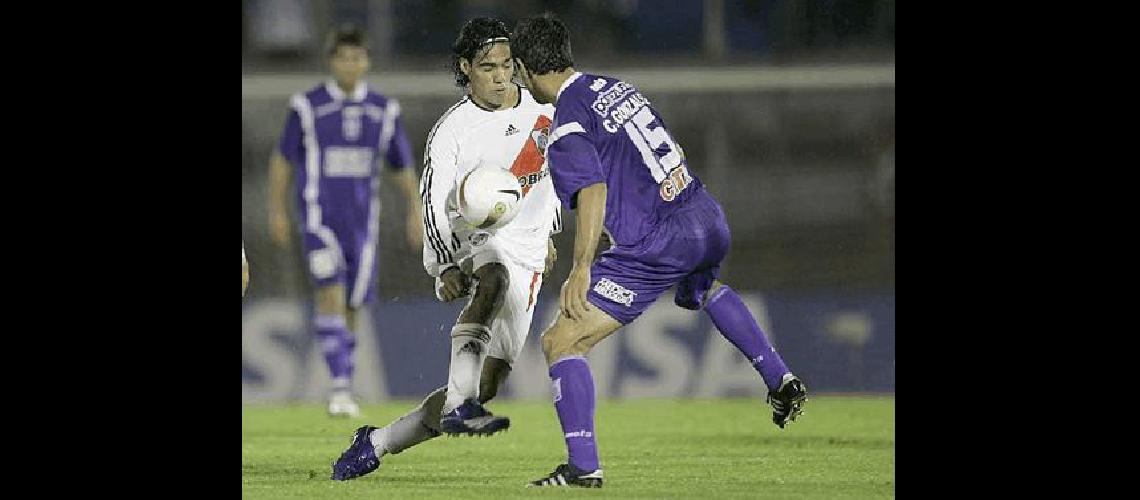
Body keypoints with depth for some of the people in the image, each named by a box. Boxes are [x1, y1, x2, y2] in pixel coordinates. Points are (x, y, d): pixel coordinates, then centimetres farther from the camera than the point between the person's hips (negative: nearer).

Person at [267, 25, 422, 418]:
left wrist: (416, 212, 1)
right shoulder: (307, 106, -3)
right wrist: (276, 212, 3)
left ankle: (341, 392, 23)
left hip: (361, 220, 3)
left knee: (351, 306, 7)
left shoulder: (384, 111, 4)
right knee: (330, 293, -20)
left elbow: (403, 166, 12)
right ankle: (341, 388, -23)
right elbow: (283, 159, 5)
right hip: (319, 217, -3)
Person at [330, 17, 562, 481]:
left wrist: (548, 231, 29)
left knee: (487, 382, -4)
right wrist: (446, 267, -27)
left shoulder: (540, 110, 5)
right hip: (475, 241, -5)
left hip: (527, 259, 5)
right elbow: (434, 203, -14)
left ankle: (377, 442, 8)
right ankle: (458, 405, -51)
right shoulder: (452, 129, -9)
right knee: (494, 280, -43)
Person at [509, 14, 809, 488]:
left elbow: (593, 191, -26)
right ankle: (781, 380, 39)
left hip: (657, 247, -9)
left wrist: (581, 268, -33)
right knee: (704, 286, 45)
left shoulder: (567, 127, -11)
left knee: (562, 341, -3)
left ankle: (583, 466, -10)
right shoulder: (617, 87, 15)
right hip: (709, 221, 9)